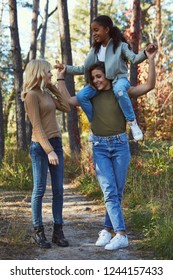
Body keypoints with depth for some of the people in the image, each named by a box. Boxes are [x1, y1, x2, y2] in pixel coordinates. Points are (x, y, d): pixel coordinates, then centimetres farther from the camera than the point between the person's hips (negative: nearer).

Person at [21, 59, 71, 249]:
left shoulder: (47, 94, 15)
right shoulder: (32, 95, -10)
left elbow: (66, 107, 13)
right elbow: (37, 126, -14)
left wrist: (53, 86, 12)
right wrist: (49, 150, -19)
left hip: (56, 144, 8)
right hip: (40, 147, -8)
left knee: (58, 189, 5)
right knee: (39, 190, -1)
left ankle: (58, 231, 10)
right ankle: (37, 231, 8)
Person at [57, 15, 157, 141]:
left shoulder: (120, 45, -3)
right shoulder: (95, 49, 14)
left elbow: (134, 59, -17)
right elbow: (84, 69, 17)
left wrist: (146, 52, -38)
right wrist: (66, 68, 8)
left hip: (119, 79, -5)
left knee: (119, 90, -44)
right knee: (81, 96, -21)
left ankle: (132, 122, -33)